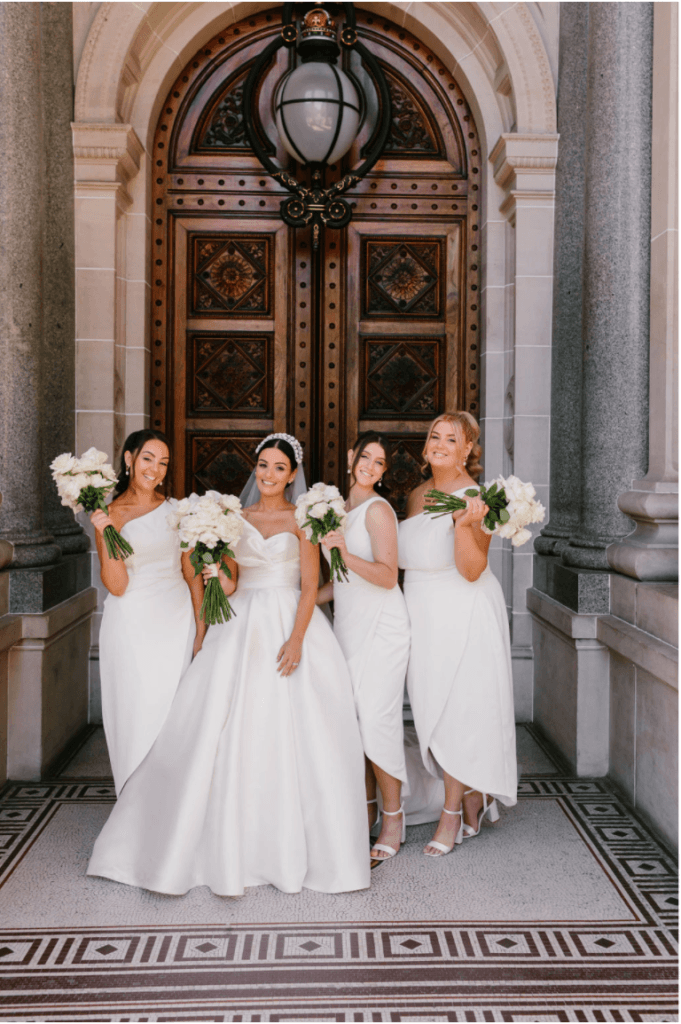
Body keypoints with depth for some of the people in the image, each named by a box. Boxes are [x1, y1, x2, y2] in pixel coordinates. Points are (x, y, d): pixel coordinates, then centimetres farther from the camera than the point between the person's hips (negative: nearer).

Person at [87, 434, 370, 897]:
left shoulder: (301, 519, 4)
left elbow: (310, 585, -4)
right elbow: (230, 584, 11)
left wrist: (297, 638, -16)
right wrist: (221, 580, -12)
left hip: (291, 624, -2)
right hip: (242, 629, 2)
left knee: (293, 734, -4)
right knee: (229, 733, -2)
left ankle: (295, 844, 11)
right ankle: (231, 846, 9)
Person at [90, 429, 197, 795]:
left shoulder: (175, 510, 5)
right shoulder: (110, 514, -1)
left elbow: (191, 572, 10)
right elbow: (117, 585, -8)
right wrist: (105, 534, -19)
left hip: (176, 619, 2)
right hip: (132, 625, -2)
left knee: (172, 709, 3)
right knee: (136, 709, 2)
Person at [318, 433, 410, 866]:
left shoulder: (378, 509, -7)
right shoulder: (339, 510, 16)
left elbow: (387, 577, -15)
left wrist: (344, 552, -27)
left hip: (380, 627, -7)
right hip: (348, 626, 7)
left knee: (375, 721, -9)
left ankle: (393, 822, 4)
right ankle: (365, 811, 19)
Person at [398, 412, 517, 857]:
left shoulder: (473, 498, -15)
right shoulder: (417, 495, 9)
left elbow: (472, 570, -21)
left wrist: (464, 525, -35)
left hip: (463, 616, -7)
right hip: (423, 614, 8)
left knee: (455, 710, 0)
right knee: (434, 709, 12)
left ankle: (452, 812, 14)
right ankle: (473, 801, 29)